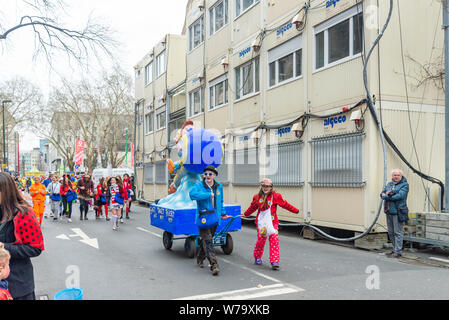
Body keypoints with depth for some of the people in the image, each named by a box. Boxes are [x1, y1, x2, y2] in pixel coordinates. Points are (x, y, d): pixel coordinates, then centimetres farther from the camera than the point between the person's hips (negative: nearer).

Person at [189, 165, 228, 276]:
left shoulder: (219, 186, 9)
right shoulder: (199, 186, -8)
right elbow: (192, 194, -31)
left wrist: (222, 213, 31)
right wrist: (209, 195, -26)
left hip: (214, 218, 5)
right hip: (203, 218, -5)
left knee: (207, 240, 16)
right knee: (207, 241, -12)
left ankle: (200, 259, 36)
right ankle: (214, 265, -14)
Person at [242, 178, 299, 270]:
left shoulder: (276, 196, -2)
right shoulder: (257, 197, 4)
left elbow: (285, 204, 7)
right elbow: (252, 207, 21)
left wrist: (295, 210, 10)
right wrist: (245, 214, 32)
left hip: (273, 222, -1)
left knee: (274, 240, -9)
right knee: (261, 240, 2)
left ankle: (275, 262, -7)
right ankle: (257, 257, 28)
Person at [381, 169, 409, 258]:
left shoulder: (404, 185, -3)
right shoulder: (389, 184, 17)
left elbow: (400, 195, -16)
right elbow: (382, 194, 10)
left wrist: (387, 196, -12)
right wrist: (387, 193, -13)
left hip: (397, 211, -7)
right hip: (389, 211, 7)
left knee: (398, 232, -5)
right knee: (391, 232, 13)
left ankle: (398, 251, -1)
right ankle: (395, 249, 24)